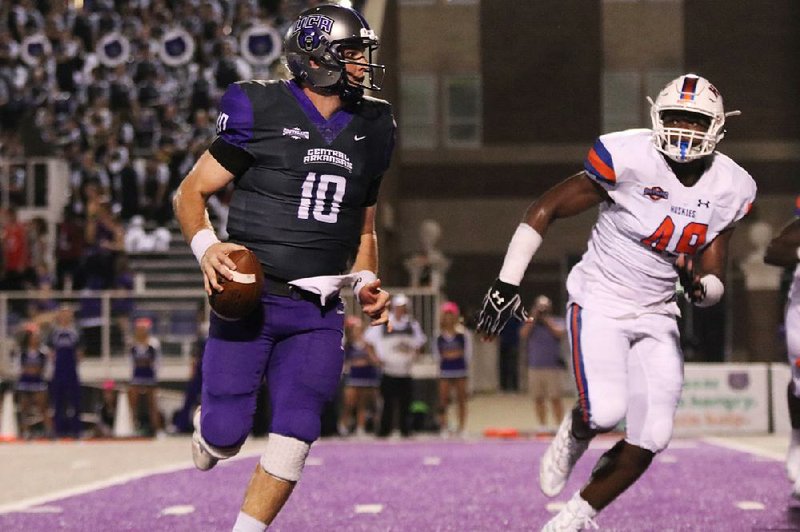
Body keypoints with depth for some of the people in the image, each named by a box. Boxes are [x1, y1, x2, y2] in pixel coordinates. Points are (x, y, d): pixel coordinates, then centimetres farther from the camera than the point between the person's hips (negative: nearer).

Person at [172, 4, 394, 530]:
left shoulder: (368, 128, 11)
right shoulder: (262, 112, -5)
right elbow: (191, 192, 0)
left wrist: (367, 284, 5)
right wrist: (206, 245, -19)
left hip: (318, 312, 4)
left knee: (295, 436, -8)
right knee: (227, 436, -4)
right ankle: (210, 430, 33)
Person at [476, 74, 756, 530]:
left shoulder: (729, 189, -2)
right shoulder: (630, 158, -18)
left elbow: (715, 279, 5)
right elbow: (545, 209, -9)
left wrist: (702, 286, -21)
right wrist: (507, 284, -11)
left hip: (657, 315, 5)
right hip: (600, 304, -5)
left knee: (649, 441, -4)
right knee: (605, 413, -26)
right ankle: (574, 434, 13)